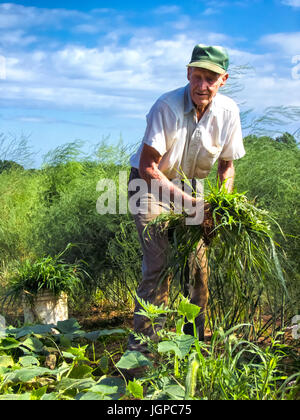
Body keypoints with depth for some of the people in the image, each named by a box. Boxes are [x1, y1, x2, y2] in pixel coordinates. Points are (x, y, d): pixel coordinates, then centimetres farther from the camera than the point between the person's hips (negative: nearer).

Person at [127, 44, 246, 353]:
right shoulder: (167, 106, -26)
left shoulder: (228, 111, -11)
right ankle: (141, 342, -7)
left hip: (188, 185, 5)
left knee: (198, 261, 1)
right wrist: (186, 201, -34)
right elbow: (148, 167, -25)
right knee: (159, 262, -16)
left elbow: (227, 163, 4)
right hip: (151, 185, -5)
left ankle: (195, 338, 18)